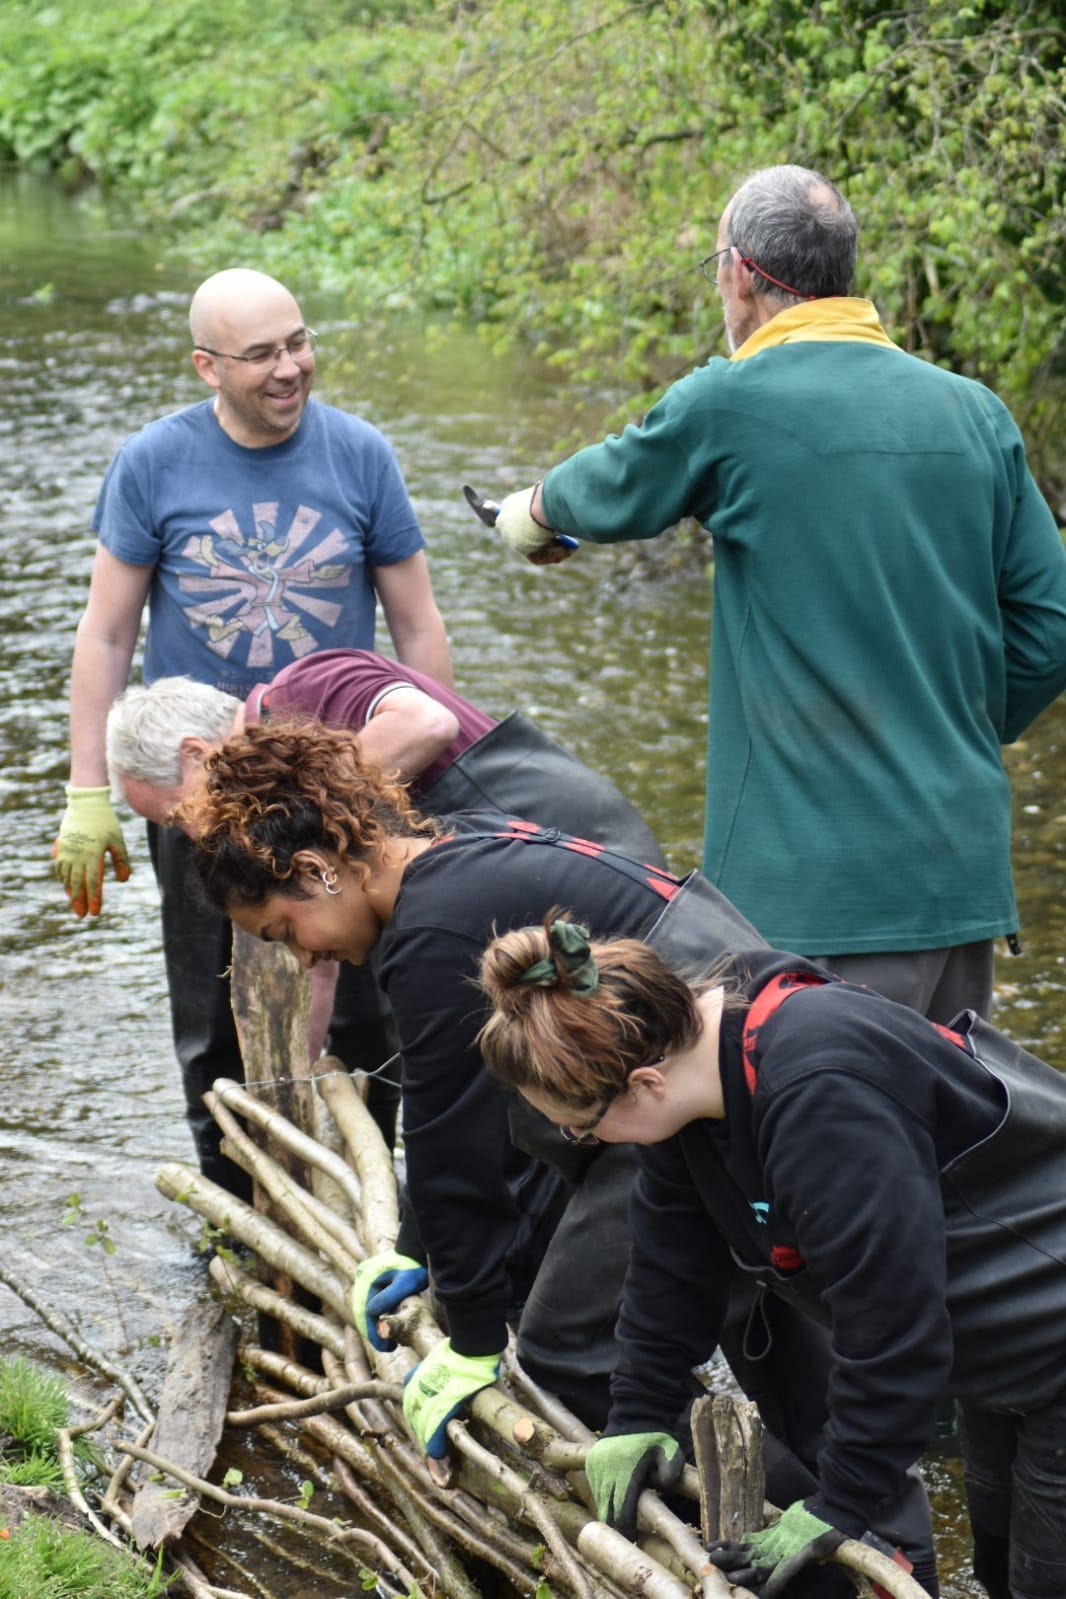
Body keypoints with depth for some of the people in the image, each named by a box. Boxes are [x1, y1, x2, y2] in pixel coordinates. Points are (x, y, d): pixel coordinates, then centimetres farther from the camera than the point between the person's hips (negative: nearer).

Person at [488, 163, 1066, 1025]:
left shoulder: (730, 404, -9)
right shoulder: (976, 414, 5)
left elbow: (611, 492, 11)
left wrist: (534, 512, 33)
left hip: (821, 881, -6)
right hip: (969, 870, 6)